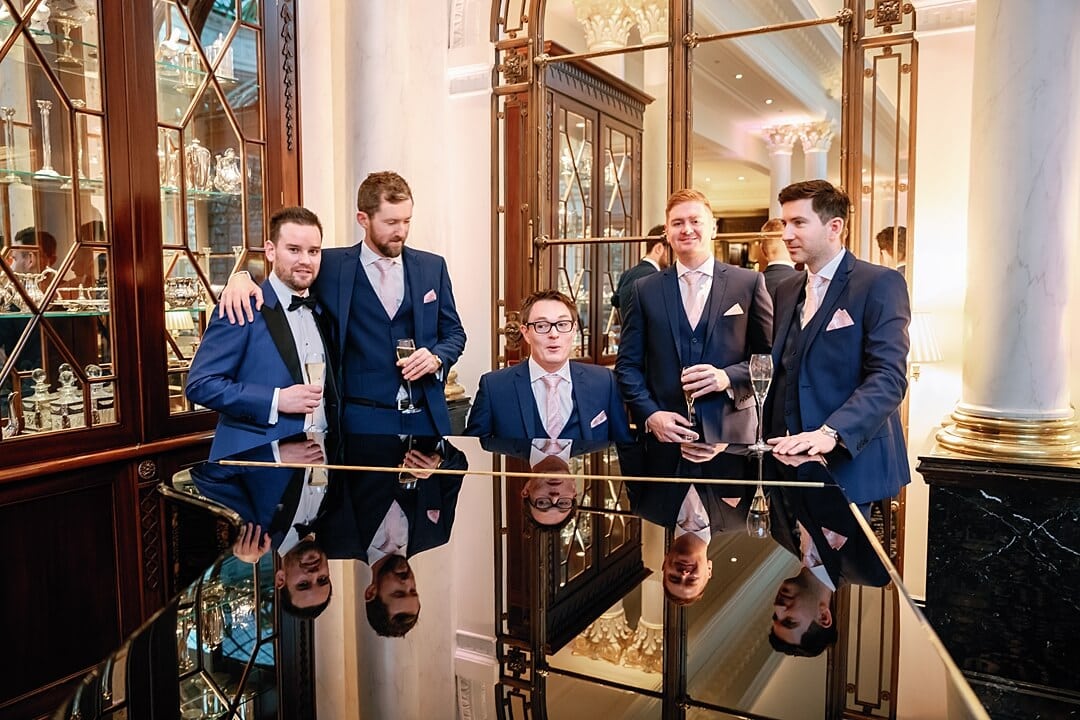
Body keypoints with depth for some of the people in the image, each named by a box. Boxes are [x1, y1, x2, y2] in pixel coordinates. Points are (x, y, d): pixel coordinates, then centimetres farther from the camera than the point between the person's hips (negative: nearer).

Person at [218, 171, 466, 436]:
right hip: (363, 419, -2)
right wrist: (242, 276, -15)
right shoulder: (331, 265, 0)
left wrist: (437, 359, -8)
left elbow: (453, 332, 13)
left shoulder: (432, 266, 7)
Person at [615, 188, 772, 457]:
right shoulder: (645, 290, 6)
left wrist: (728, 377, -13)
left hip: (731, 434, 0)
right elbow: (627, 364, 6)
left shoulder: (749, 283, 3)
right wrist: (650, 415, -8)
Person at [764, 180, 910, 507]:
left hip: (847, 463, -5)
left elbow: (889, 378, -17)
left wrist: (831, 433, -29)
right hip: (788, 462, 5)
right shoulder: (786, 291, 14)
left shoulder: (879, 283, -7)